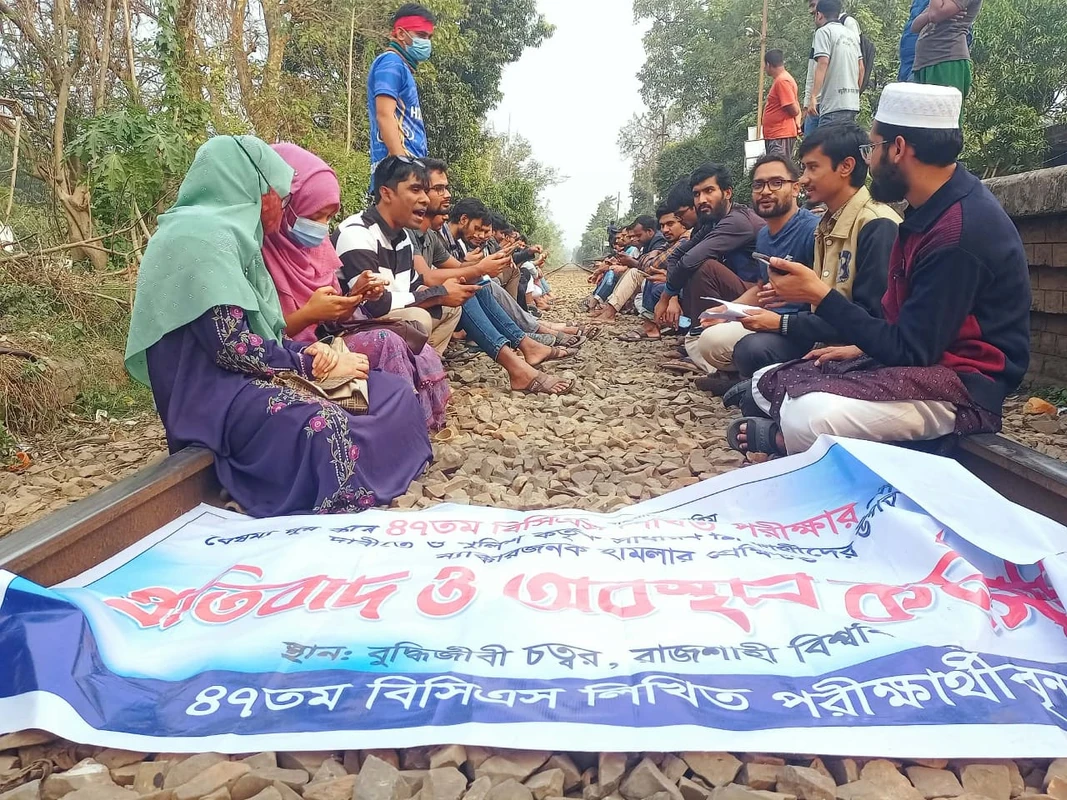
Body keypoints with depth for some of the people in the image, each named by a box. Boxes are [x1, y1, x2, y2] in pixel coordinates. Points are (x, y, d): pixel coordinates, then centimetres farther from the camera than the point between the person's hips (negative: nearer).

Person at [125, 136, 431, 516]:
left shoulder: (230, 234, 18)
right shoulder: (201, 235, -13)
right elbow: (232, 345, -21)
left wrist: (307, 351, -2)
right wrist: (315, 365, -10)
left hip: (246, 379, 10)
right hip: (216, 392, -10)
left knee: (397, 393, -3)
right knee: (324, 427, -39)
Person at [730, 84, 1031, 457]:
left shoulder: (962, 230, -23)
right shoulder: (932, 209, 8)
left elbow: (909, 352, -22)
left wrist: (820, 295, -19)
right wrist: (863, 347, 8)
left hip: (960, 386, -10)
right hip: (916, 361, 10)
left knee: (811, 418, -34)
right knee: (766, 383, 7)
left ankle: (785, 436, -5)